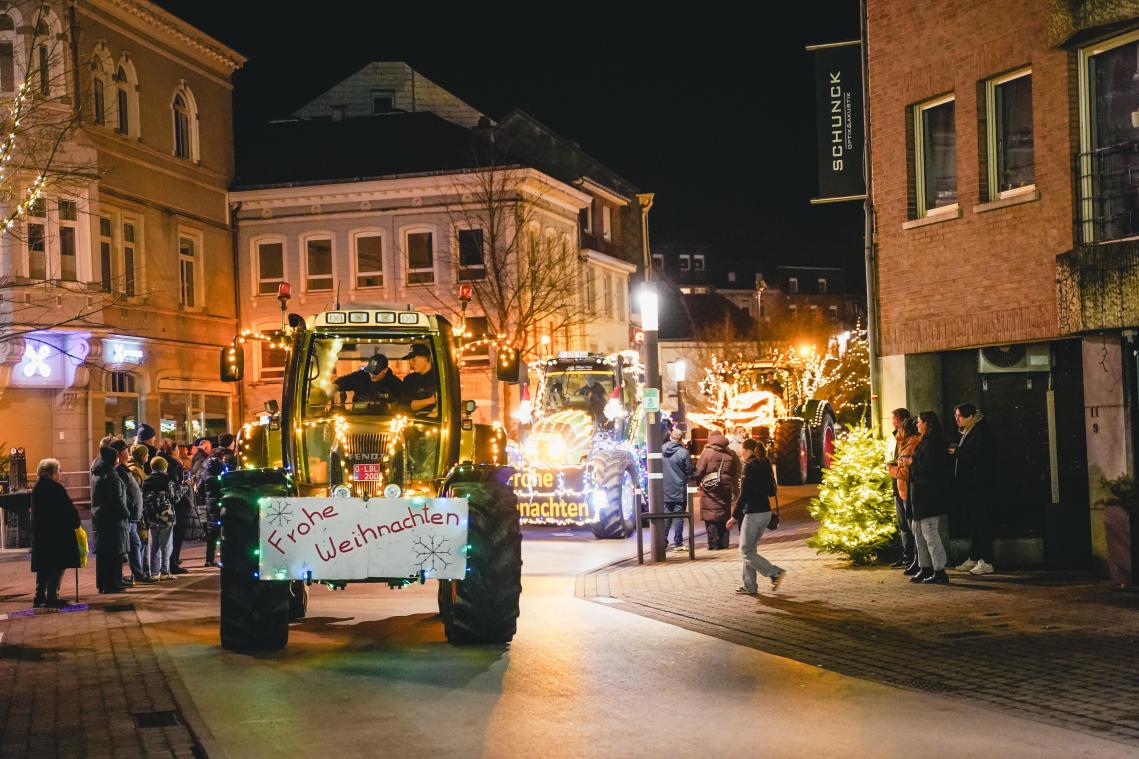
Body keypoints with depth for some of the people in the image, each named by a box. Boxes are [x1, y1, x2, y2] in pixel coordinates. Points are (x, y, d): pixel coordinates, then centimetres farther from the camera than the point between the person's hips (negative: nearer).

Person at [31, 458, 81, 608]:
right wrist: (76, 523, 6)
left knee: (43, 567, 13)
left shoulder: (36, 489, 10)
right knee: (57, 566, -2)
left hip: (39, 534, 8)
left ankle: (39, 597, 12)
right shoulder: (56, 488, -14)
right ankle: (52, 597, -5)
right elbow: (69, 510, -12)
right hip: (58, 534, -8)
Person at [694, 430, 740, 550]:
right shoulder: (730, 453, 5)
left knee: (711, 517, 0)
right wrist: (734, 491, 14)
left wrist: (699, 481, 11)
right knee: (724, 516, 12)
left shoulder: (707, 452, -8)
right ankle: (724, 543, 13)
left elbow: (699, 472, -8)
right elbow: (736, 473, 8)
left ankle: (714, 544, -3)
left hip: (710, 490, -4)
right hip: (726, 489, 4)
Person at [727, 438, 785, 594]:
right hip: (766, 511, 9)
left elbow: (744, 494, -17)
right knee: (750, 549, 14)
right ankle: (749, 586, 15)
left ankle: (775, 572, -8)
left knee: (746, 550, 0)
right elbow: (771, 491, 15)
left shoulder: (750, 466, -14)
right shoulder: (766, 465, 10)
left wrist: (734, 516, -13)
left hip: (753, 513, -9)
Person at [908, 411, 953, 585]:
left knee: (930, 532, -8)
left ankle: (939, 572, -5)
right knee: (918, 531, 15)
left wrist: (911, 462, -7)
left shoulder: (930, 443, -16)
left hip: (928, 496, -11)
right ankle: (925, 569, 20)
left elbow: (928, 468, -23)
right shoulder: (924, 442, 16)